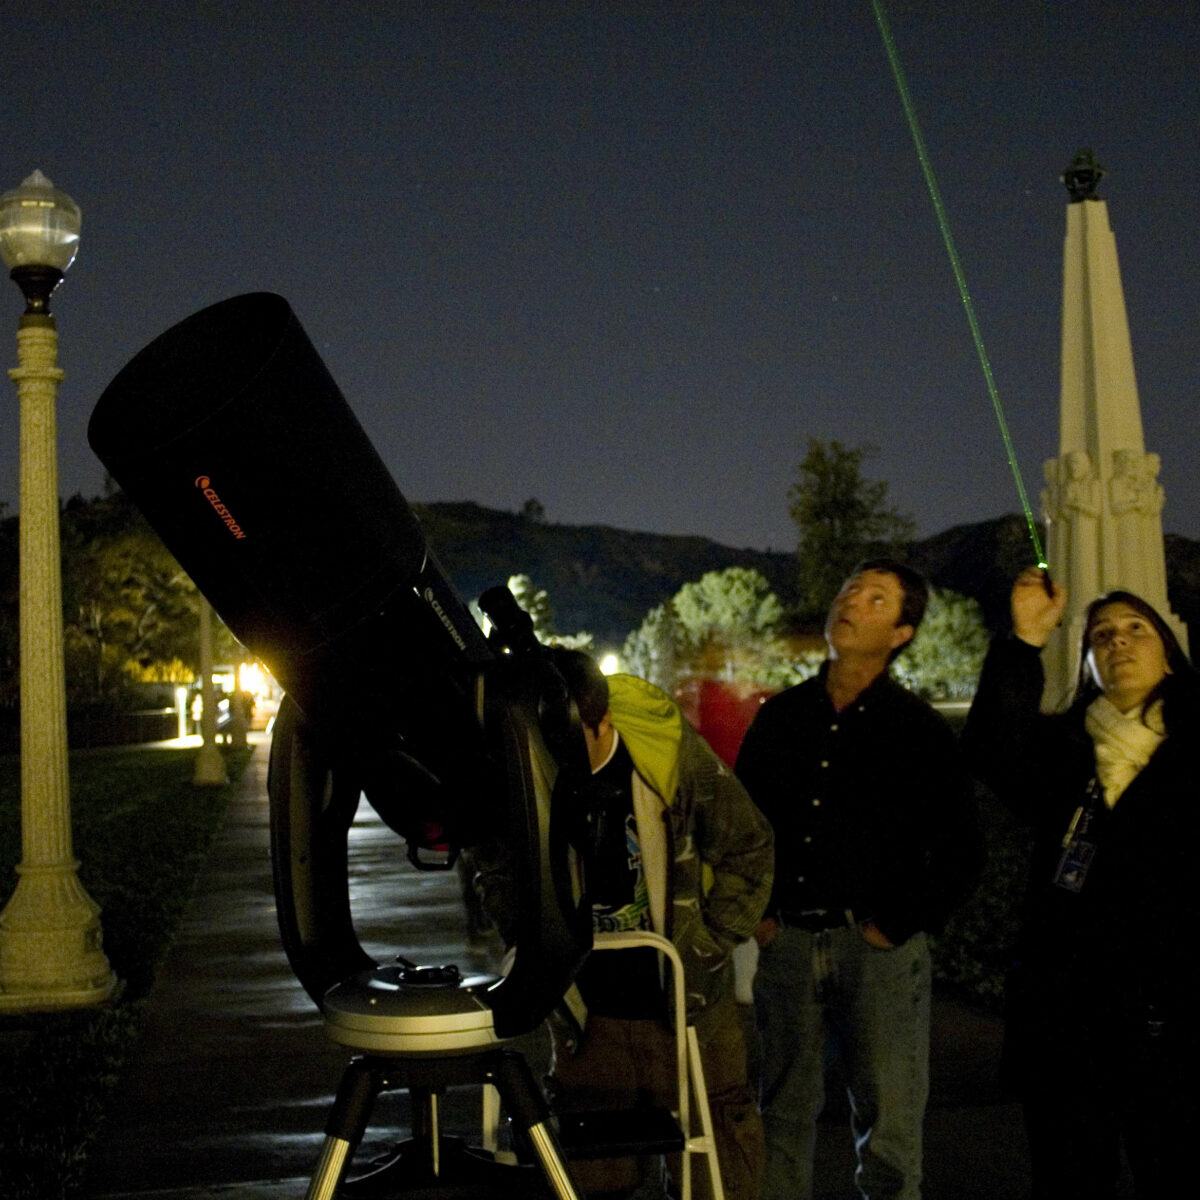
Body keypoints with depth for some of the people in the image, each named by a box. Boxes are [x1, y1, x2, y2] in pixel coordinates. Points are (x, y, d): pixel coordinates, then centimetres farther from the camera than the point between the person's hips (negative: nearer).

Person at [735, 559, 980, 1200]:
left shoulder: (919, 728, 2)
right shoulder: (780, 717, 11)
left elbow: (961, 851, 3)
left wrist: (898, 925, -4)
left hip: (878, 949, -3)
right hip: (788, 942, 3)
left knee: (889, 1128, -1)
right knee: (783, 1117, 9)